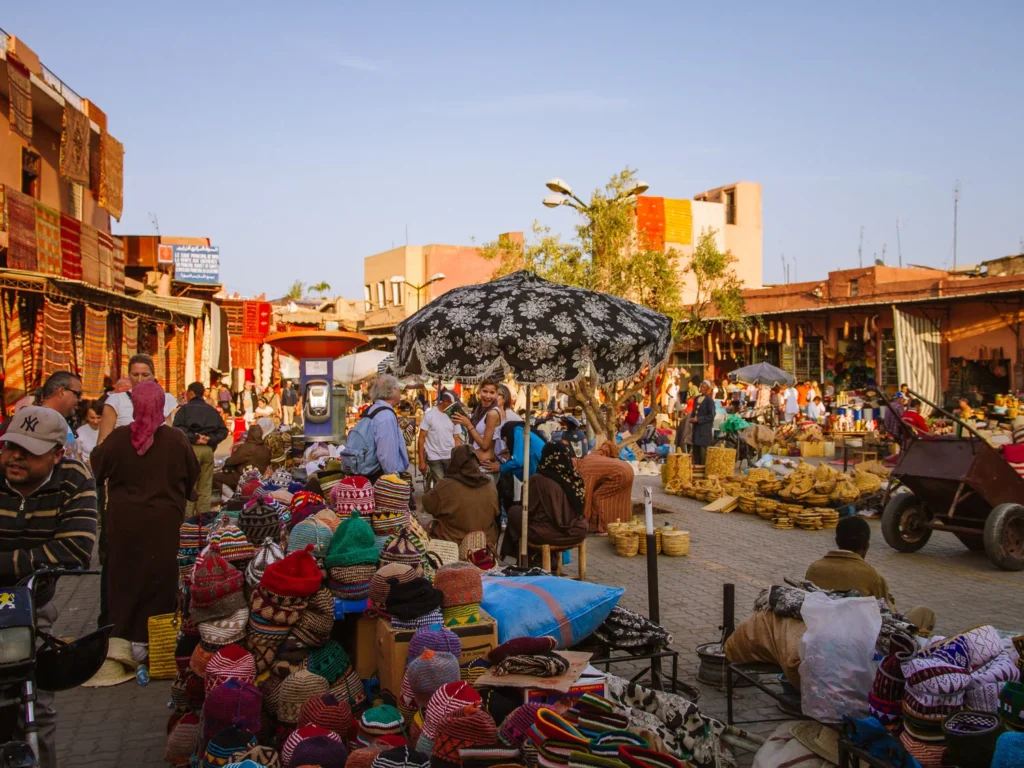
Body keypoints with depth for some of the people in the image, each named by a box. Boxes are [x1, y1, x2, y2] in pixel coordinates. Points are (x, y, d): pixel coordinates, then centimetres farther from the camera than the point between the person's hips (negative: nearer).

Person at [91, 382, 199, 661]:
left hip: (124, 522, 1)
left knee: (124, 578, 14)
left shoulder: (118, 438, -11)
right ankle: (147, 640, 12)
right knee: (157, 580, 8)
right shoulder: (177, 440, -11)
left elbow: (95, 471, 2)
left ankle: (122, 636, 23)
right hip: (164, 523, -1)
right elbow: (193, 479, 0)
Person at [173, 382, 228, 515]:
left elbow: (178, 427, -13)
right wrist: (211, 439, -3)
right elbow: (223, 430, 8)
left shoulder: (185, 408, 3)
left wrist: (194, 438, -12)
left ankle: (187, 517, -4)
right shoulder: (212, 410, 17)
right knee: (205, 488, 9)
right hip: (208, 449, 4)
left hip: (191, 448, -4)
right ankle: (204, 516, 10)